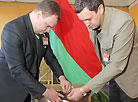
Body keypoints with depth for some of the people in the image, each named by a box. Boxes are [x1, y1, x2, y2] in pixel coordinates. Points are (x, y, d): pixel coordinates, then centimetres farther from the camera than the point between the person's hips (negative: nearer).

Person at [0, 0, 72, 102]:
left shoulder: (43, 31, -1)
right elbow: (17, 70, -26)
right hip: (9, 91, -6)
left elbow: (50, 56, 11)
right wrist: (44, 92, -23)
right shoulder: (13, 29, -24)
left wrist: (61, 77, -3)